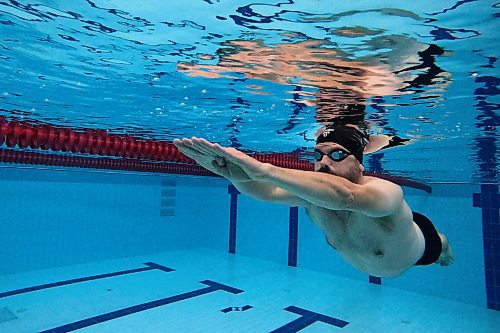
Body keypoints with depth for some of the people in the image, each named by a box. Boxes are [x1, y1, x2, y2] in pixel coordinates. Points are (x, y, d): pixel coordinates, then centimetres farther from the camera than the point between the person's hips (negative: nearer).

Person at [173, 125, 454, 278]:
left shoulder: (387, 193, -49)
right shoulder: (314, 193, -35)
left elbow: (344, 196, -73)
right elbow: (266, 192, -52)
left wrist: (263, 169, -82)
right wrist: (231, 171, -72)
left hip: (418, 247, -3)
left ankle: (444, 244, 68)